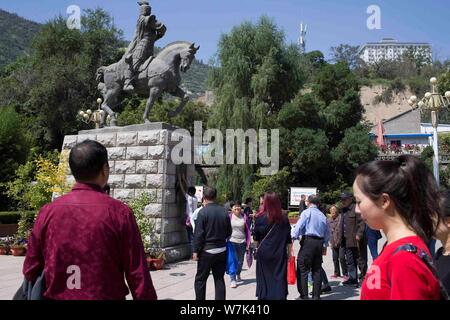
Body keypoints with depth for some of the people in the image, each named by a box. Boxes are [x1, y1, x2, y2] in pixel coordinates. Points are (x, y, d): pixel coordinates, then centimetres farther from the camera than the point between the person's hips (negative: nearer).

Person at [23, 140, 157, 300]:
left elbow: (30, 270, 1)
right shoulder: (119, 212, -14)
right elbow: (138, 275, -13)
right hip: (106, 296, -2)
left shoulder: (48, 212, -6)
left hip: (56, 296, 3)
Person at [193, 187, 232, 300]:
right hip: (222, 250, 4)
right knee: (219, 279, 11)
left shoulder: (203, 212, -13)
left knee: (200, 279, 8)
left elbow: (198, 234, -13)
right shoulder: (224, 212, 0)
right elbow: (229, 232, 8)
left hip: (207, 250, -4)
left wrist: (196, 251, -6)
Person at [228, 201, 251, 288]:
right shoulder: (229, 217, -3)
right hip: (232, 241, -3)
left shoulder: (244, 217, 2)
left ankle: (238, 275, 41)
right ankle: (233, 280, -5)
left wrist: (248, 242, 4)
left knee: (240, 261, 16)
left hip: (242, 242, 3)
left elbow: (247, 230, 6)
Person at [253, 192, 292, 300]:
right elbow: (288, 239, 1)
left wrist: (258, 248, 19)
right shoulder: (284, 219, -5)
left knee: (264, 278, 12)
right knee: (279, 279, 6)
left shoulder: (260, 218, -9)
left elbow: (256, 238, 1)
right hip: (279, 254, 1)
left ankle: (263, 296, 16)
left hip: (263, 253, 0)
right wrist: (289, 253, 11)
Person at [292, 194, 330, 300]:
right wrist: (325, 245, 27)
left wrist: (292, 237, -14)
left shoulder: (306, 212, -2)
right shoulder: (322, 215, 14)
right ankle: (316, 295, 15)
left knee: (302, 268, -2)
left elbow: (299, 226, -14)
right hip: (320, 242, 6)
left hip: (308, 241, -6)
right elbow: (327, 233, 18)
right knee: (317, 269, 11)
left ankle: (304, 294, -5)